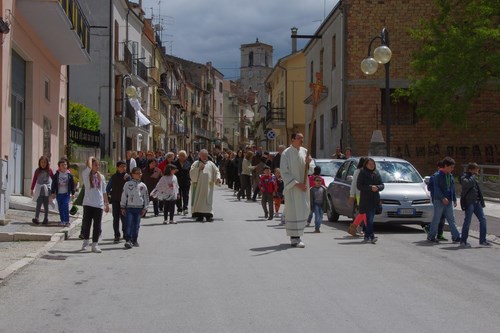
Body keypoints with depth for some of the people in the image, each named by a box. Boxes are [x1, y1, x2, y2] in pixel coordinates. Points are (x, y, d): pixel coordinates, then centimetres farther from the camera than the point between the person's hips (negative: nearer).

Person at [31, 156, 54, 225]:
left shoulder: (49, 170, 4)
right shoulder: (38, 170, 2)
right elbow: (34, 180, 6)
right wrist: (32, 189, 5)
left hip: (47, 190, 1)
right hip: (39, 190, -1)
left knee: (46, 205, 6)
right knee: (38, 204, -9)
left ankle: (46, 219, 13)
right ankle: (36, 218, -15)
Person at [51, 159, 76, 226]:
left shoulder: (69, 175, 1)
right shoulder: (56, 175, 2)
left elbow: (72, 184, 6)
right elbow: (53, 184, 7)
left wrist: (73, 193, 4)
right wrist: (53, 192, 3)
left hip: (67, 193, -2)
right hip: (59, 194, 2)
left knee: (65, 206, -16)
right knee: (60, 208, 7)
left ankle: (67, 221, -12)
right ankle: (62, 220, 18)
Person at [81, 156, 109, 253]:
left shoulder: (101, 177, 11)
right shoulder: (86, 175, 0)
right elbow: (89, 167, -20)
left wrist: (107, 203, 14)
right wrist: (90, 158, -2)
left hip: (99, 204, 3)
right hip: (88, 203, -3)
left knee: (97, 225, 2)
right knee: (86, 223, 6)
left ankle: (95, 244, 6)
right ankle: (85, 241, 23)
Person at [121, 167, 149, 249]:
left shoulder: (143, 185, 9)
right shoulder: (128, 184, 3)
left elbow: (146, 197, 13)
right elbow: (124, 196, 4)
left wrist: (145, 208, 7)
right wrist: (123, 207, 1)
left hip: (139, 208, 3)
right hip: (129, 207, -3)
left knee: (136, 225, 6)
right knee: (128, 224, -10)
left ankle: (134, 240, 16)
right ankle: (128, 240, -12)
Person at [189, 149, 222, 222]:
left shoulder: (211, 164, 13)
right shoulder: (196, 164, 9)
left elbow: (216, 172, 9)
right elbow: (191, 173, 0)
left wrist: (218, 178, -10)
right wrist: (198, 169, -13)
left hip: (208, 186, 0)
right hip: (198, 186, 0)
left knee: (208, 200, -5)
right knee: (199, 200, -2)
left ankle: (208, 215, -6)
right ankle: (199, 215, 2)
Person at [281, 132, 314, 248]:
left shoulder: (305, 151, 7)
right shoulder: (286, 153, -9)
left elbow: (312, 168, 8)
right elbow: (284, 172, -11)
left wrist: (308, 163, -16)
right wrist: (296, 184, -16)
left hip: (303, 185, 6)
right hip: (291, 186, -6)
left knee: (303, 210, 9)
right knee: (294, 211, -5)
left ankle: (296, 236, 23)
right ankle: (294, 239, -2)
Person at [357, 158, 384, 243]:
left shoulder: (377, 173, 13)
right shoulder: (362, 173, 0)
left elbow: (382, 185, 11)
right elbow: (359, 186, -7)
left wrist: (377, 187, -11)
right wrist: (370, 187, -17)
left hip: (375, 199, 5)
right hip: (365, 199, -5)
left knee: (370, 218, 9)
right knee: (369, 218, -12)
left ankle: (366, 235, 20)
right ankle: (371, 236, -19)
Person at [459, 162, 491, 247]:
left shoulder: (474, 178, 17)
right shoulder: (464, 177, -8)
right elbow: (469, 183, -31)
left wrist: (481, 201, 17)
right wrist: (473, 176, -14)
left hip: (477, 202, 8)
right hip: (469, 202, -8)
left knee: (483, 220, 5)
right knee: (467, 222, -4)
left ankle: (482, 240, 13)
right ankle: (463, 241, 5)